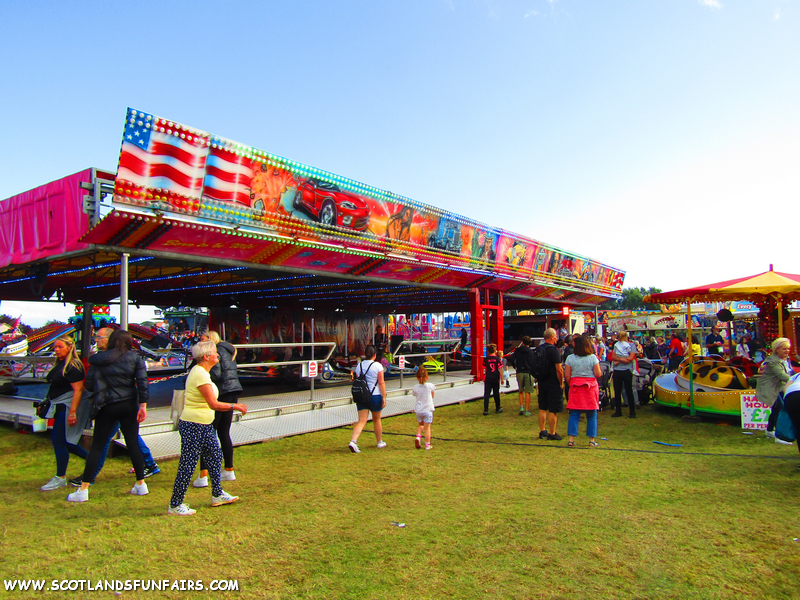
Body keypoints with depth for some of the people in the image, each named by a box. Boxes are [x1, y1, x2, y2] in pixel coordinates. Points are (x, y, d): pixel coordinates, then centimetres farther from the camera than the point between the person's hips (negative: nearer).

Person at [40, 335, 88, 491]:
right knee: (63, 441, 13)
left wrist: (72, 412, -28)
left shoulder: (73, 366, -17)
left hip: (67, 406, -10)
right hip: (60, 407, 10)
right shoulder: (59, 364, 13)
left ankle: (60, 479, 5)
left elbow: (78, 390, -23)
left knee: (58, 441, -5)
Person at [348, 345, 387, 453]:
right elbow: (381, 383, -10)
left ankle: (353, 441, -20)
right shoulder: (378, 366, -7)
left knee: (361, 421, 0)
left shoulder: (359, 365, 6)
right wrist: (384, 397, -7)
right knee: (376, 420, 15)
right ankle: (380, 442, 30)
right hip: (375, 396, -3)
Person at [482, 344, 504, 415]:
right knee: (496, 393, 13)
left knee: (486, 393, -1)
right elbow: (500, 369, -6)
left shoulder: (486, 359, 0)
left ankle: (485, 409, -10)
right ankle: (497, 408, 27)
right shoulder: (497, 359, -5)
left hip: (487, 378, 0)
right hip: (496, 378, 0)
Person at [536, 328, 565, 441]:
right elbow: (559, 369, -19)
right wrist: (561, 383, -7)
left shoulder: (538, 349, 6)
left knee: (542, 408, 12)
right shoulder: (553, 349, -16)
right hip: (553, 383, -7)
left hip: (542, 383, 7)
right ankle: (552, 433, 6)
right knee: (553, 410, 1)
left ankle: (542, 432, 18)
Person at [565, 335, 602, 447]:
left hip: (575, 388, 1)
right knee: (592, 415, 7)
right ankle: (592, 440, 8)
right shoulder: (593, 358, -3)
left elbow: (567, 376, -2)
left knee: (574, 414, 4)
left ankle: (571, 439, 1)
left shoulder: (570, 358, -1)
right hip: (590, 387, -1)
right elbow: (598, 374, -6)